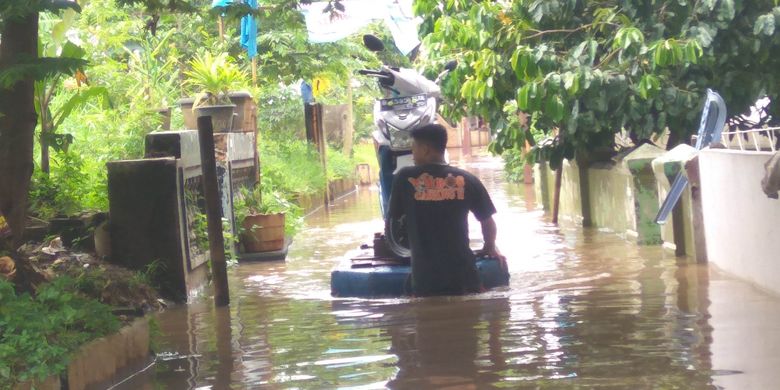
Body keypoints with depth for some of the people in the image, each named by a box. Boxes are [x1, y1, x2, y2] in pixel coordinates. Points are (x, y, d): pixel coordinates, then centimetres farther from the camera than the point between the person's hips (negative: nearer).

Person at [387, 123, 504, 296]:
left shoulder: (404, 178, -2)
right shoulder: (466, 180, 0)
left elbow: (393, 216, 11)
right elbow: (487, 220, 7)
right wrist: (490, 248, 26)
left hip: (425, 276, -1)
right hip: (462, 272, 1)